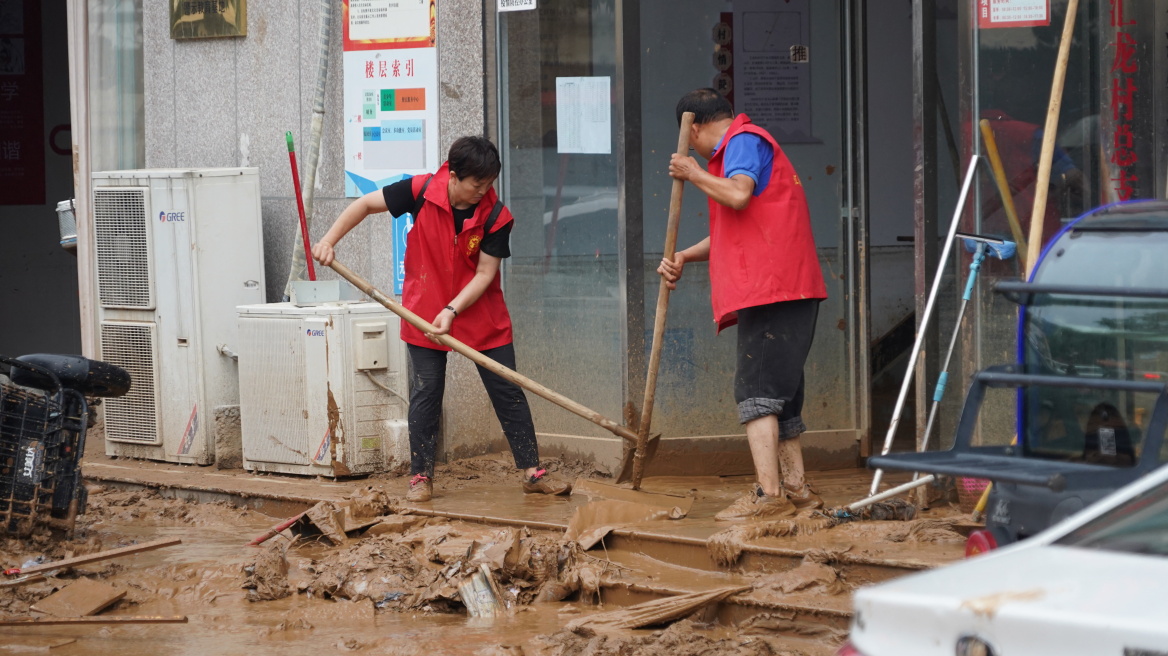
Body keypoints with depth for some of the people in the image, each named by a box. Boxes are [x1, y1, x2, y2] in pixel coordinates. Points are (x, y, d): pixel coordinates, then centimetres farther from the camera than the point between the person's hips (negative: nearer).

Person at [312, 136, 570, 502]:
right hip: (425, 314, 0)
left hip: (481, 315, 0)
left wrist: (452, 310, -25)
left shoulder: (495, 215, -15)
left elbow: (485, 273, -15)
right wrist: (329, 240, -11)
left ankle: (532, 472, 11)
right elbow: (366, 205, -4)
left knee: (508, 392, 3)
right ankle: (421, 477, 12)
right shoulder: (421, 192, -14)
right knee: (425, 394, 3)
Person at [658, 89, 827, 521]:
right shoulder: (747, 144, 28)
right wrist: (684, 257, 13)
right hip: (788, 290, 10)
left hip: (768, 290, -10)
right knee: (780, 390, 14)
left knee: (756, 388, -12)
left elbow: (738, 195, -24)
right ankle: (796, 487, 18)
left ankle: (768, 494, -17)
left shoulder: (744, 140, -3)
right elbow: (733, 232, 26)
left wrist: (694, 175, -7)